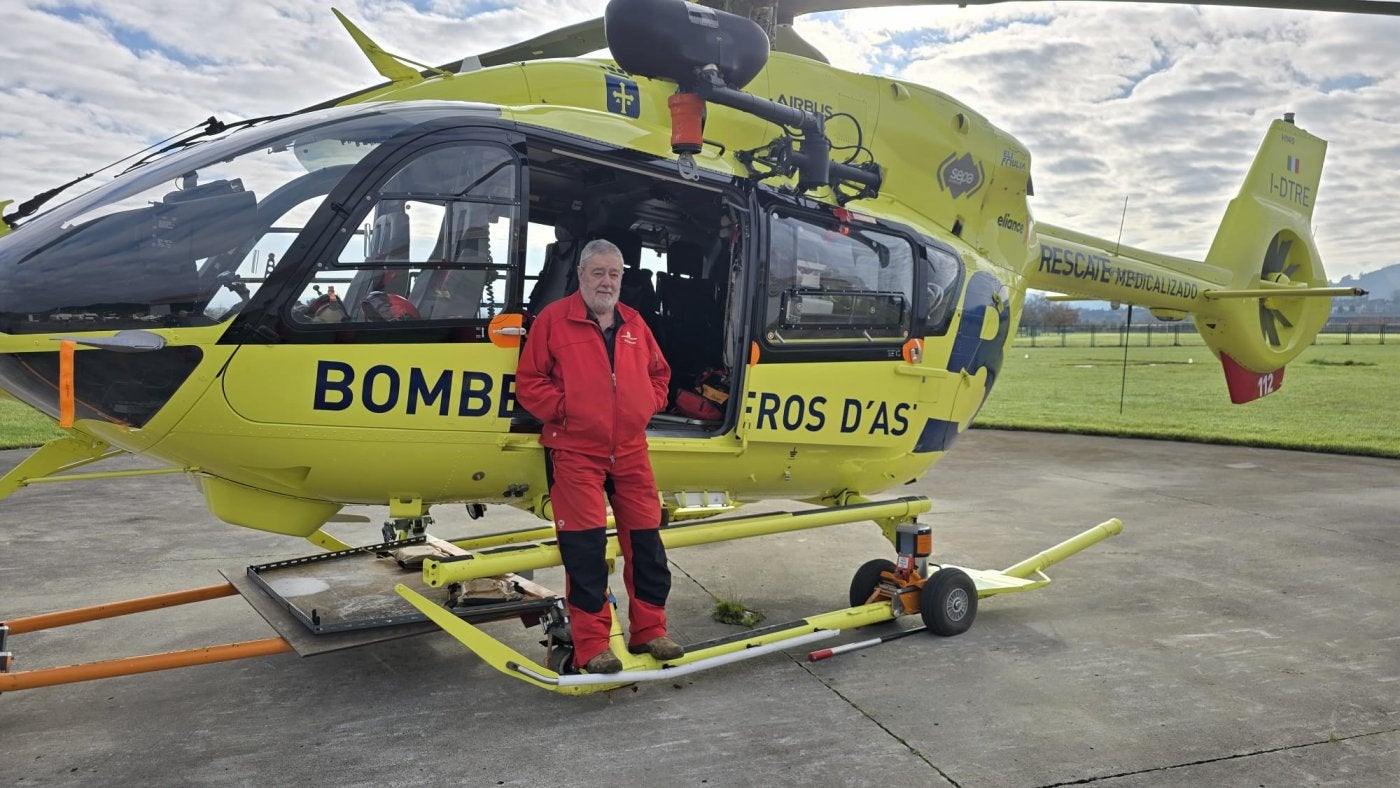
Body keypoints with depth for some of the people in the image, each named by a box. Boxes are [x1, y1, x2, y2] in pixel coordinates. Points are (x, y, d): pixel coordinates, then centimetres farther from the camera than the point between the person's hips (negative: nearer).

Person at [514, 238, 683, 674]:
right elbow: (529, 382, -3)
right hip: (575, 452, -5)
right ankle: (591, 644, 6)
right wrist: (563, 409, -11)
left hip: (630, 451, 5)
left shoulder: (634, 324, 13)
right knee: (585, 551, -4)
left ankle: (649, 631, 21)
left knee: (646, 543, 7)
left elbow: (658, 373, 24)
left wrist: (648, 405, 8)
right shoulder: (553, 319, -1)